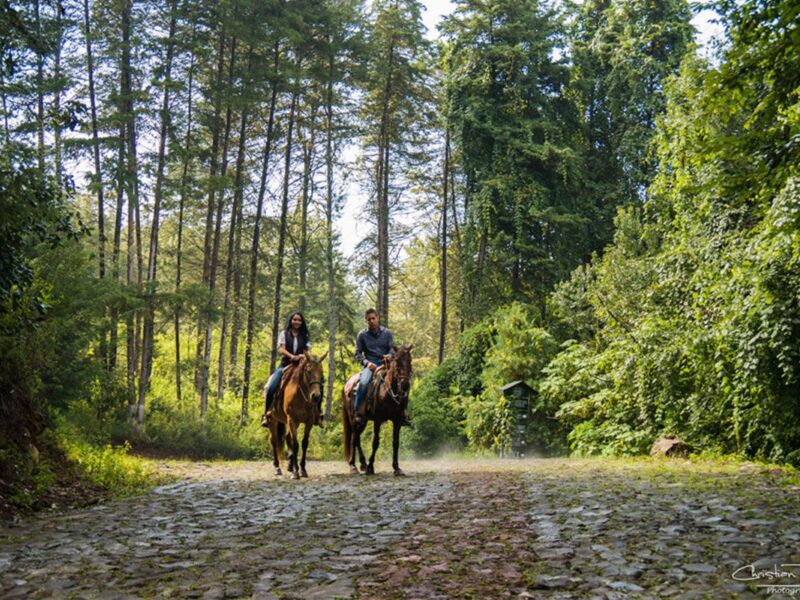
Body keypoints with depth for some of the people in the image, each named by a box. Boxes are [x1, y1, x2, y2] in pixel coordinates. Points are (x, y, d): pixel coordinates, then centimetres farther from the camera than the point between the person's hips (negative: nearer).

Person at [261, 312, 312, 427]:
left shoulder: (305, 336, 14)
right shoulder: (284, 334, 10)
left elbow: (307, 351, 3)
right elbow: (281, 349, -4)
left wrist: (303, 356, -22)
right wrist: (292, 356, -24)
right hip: (285, 365, -1)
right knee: (271, 387, -21)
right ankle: (267, 413, -8)